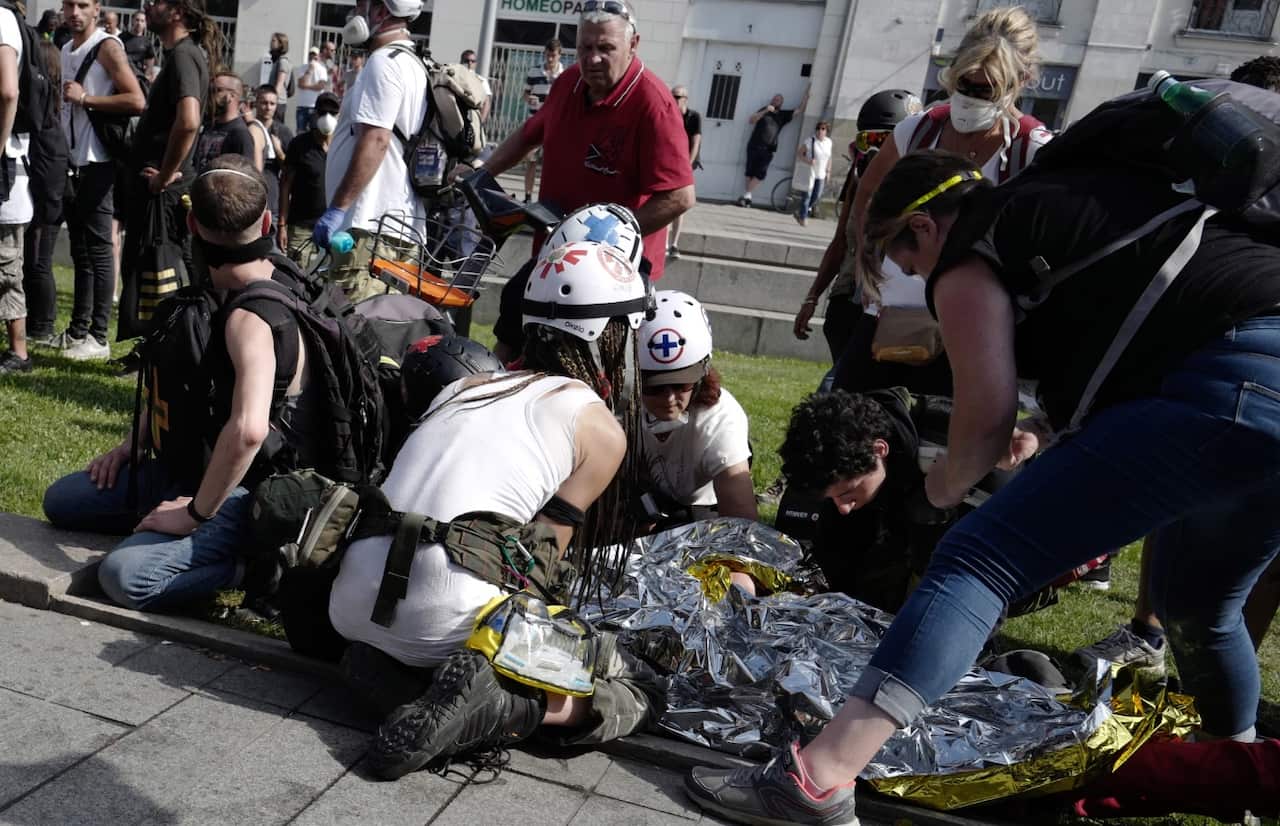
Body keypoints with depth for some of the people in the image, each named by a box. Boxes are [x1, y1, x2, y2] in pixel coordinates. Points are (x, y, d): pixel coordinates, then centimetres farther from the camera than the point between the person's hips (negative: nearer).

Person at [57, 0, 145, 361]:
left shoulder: (107, 47, -8)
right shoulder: (66, 50, 17)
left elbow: (137, 101, -19)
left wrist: (85, 98, -18)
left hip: (97, 162, -8)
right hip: (71, 161, 9)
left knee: (98, 248, -6)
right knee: (80, 249, 12)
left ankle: (98, 337, -3)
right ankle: (78, 328, 19)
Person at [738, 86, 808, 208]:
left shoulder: (784, 115, 12)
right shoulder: (764, 110, 9)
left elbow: (800, 109, 15)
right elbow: (750, 120, -4)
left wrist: (806, 93, 10)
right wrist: (765, 111, -13)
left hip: (767, 150, 1)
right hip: (754, 146, -1)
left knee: (760, 174, -7)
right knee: (750, 172, -1)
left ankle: (746, 195, -3)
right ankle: (747, 196, 4)